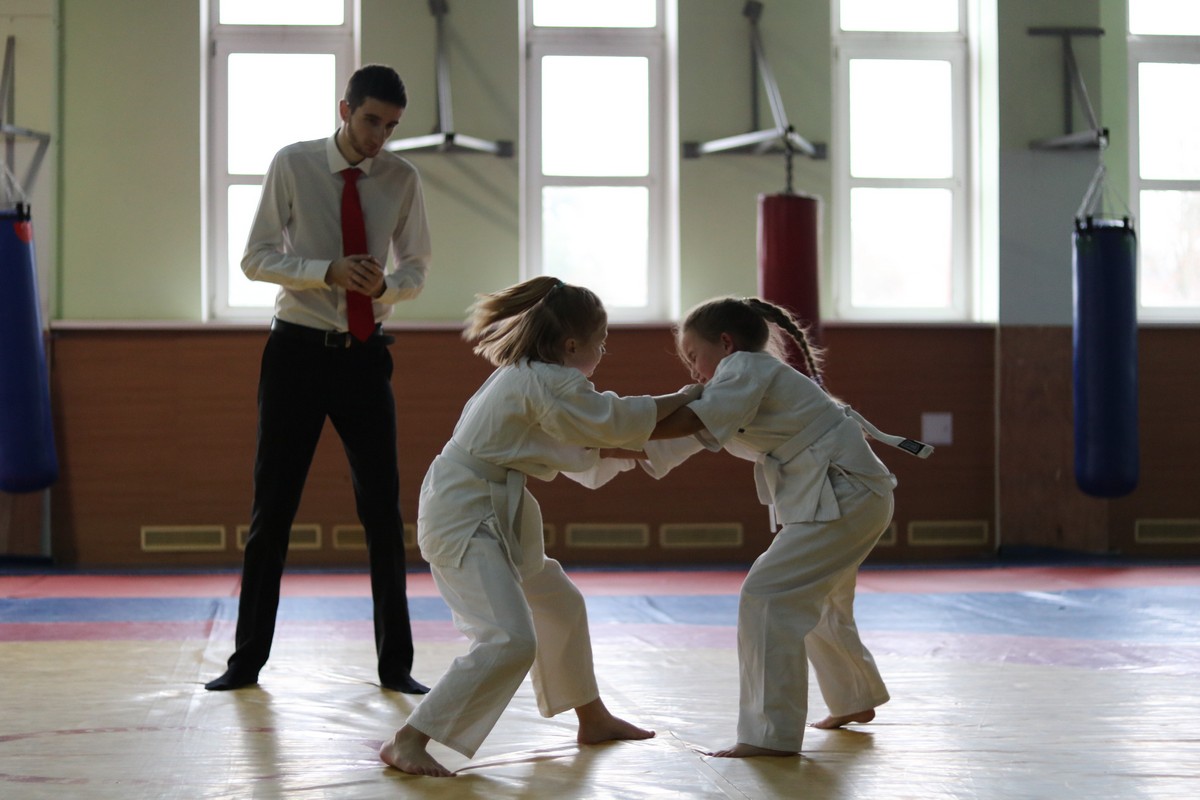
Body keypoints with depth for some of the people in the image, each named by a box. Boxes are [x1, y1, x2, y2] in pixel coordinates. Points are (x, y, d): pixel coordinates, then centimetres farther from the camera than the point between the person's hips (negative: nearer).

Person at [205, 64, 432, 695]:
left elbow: (416, 268, 7)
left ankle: (395, 663, 14)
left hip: (365, 355, 2)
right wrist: (329, 271, -22)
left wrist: (388, 284, -17)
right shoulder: (293, 165, -6)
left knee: (382, 506, 4)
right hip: (297, 350, -1)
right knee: (272, 506, 4)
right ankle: (248, 659, 16)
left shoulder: (400, 178, -1)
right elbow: (255, 258, -6)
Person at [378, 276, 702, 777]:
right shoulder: (548, 383, -17)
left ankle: (593, 719, 43)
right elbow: (617, 421, -12)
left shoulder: (527, 377, 14)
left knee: (560, 606, 25)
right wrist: (684, 397, 2)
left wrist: (635, 451, 14)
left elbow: (586, 461, 22)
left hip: (495, 516, 11)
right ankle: (407, 743, -17)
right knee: (510, 641, -21)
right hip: (463, 519, -11)